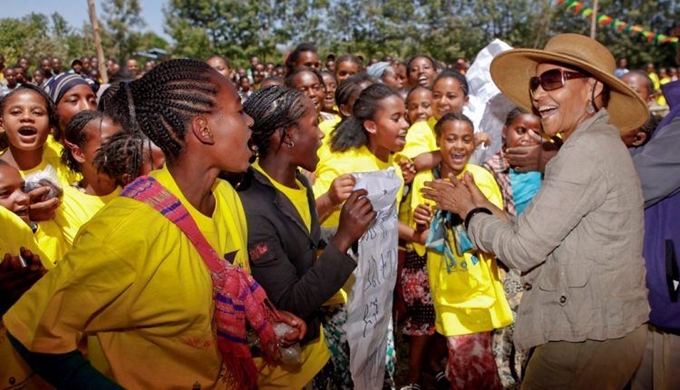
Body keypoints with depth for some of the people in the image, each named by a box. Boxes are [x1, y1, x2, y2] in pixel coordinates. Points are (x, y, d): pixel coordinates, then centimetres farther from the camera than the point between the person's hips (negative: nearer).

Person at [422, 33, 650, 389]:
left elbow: (523, 250, -19)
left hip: (587, 341, -9)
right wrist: (483, 206, 6)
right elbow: (542, 239, 8)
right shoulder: (601, 145, 12)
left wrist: (468, 211, -5)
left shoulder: (588, 149, -19)